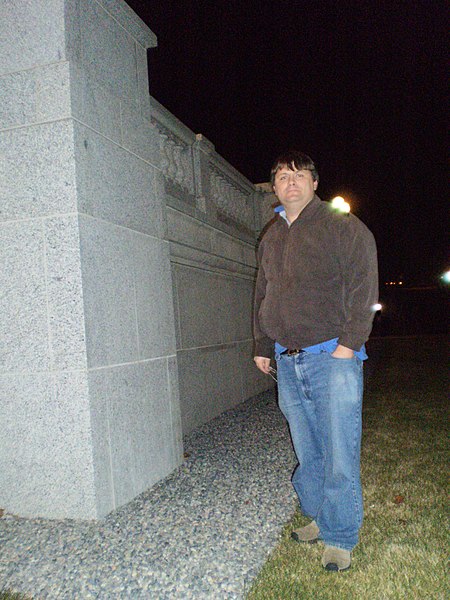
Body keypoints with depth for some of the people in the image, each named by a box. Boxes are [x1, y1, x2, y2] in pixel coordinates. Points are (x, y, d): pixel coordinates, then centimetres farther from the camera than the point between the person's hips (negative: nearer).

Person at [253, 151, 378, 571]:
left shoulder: (343, 228, 0)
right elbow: (262, 297, 22)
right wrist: (262, 346, 18)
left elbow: (363, 289, -6)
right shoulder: (269, 240, 16)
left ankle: (339, 539, 13)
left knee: (339, 454, -1)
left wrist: (348, 344, -13)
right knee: (307, 452, 11)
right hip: (287, 362, 5)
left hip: (333, 357, -5)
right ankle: (317, 519, 28)